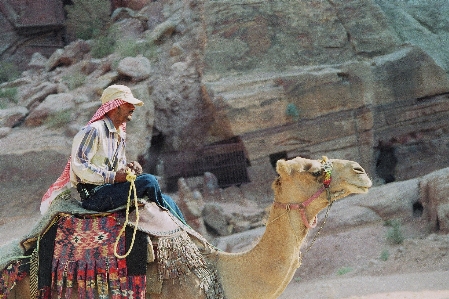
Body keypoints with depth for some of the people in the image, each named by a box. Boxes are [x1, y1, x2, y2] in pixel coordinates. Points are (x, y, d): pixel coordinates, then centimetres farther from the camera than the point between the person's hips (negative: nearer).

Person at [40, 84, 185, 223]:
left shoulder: (120, 135, 21)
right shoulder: (94, 130, -9)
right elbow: (79, 166, -18)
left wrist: (129, 168, 4)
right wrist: (114, 176, -20)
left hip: (110, 189, 10)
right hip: (93, 195, -10)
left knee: (167, 200, -4)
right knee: (148, 181, -24)